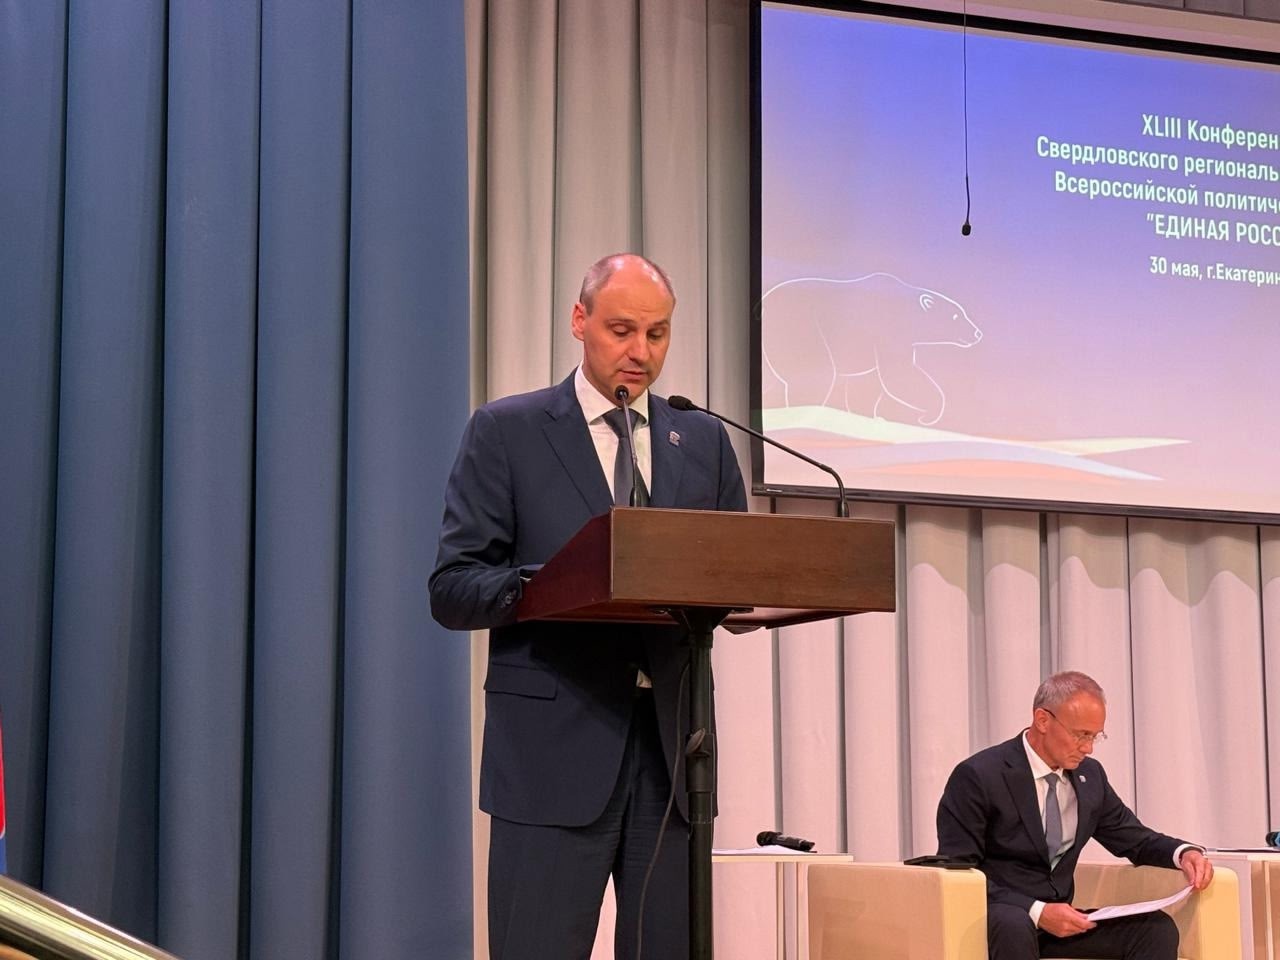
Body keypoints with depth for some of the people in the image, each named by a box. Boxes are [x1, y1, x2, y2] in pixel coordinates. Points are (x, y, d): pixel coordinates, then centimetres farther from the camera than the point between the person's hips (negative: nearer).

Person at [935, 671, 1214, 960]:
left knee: (1157, 928, -17)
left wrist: (1184, 853, -3)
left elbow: (1134, 838, 20)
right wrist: (1036, 912, -25)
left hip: (1059, 917, 6)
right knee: (1014, 926, -40)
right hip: (995, 922, -6)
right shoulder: (979, 776, -11)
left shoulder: (1089, 775, 9)